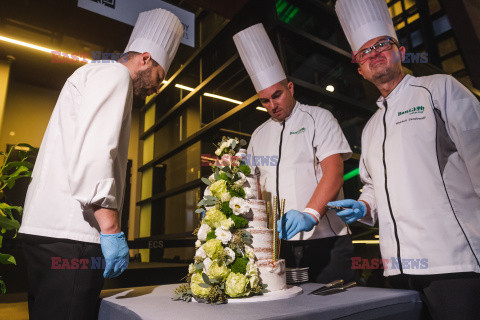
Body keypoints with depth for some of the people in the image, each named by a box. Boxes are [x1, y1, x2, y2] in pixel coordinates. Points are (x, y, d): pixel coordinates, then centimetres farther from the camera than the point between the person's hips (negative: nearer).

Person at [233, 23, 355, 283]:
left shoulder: (318, 118, 1)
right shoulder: (259, 135, 15)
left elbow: (334, 171, -12)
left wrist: (310, 214, -26)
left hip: (324, 240, -3)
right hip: (277, 243, 4)